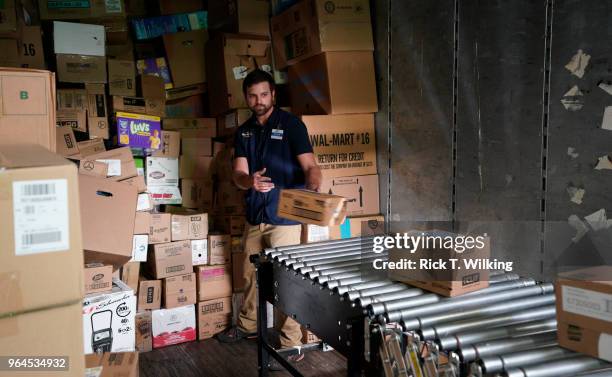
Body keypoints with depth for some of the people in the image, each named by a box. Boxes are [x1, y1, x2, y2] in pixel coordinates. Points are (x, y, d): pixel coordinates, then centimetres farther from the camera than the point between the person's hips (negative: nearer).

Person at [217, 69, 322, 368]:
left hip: (284, 217, -6)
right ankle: (248, 325, 38)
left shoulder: (290, 124, -7)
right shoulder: (244, 131, 8)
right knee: (251, 275, 18)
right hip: (255, 215, 6)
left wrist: (312, 188, -35)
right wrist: (251, 181, -25)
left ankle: (291, 344, 8)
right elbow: (238, 174, -1)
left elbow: (310, 166, -13)